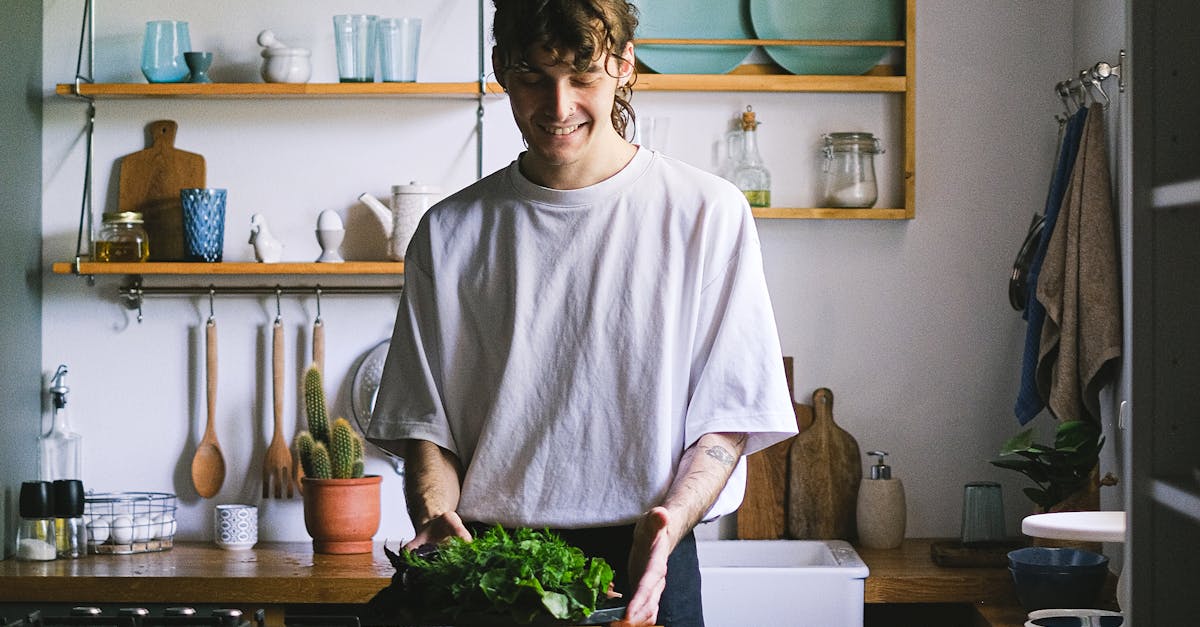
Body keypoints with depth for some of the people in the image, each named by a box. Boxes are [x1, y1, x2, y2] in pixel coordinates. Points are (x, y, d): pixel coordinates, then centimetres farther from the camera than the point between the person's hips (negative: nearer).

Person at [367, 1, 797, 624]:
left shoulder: (708, 212, -2)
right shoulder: (450, 233, 4)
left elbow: (728, 415, -4)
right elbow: (425, 420, 6)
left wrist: (669, 522, -20)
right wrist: (434, 514, -13)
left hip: (646, 571, -1)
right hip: (484, 566, 2)